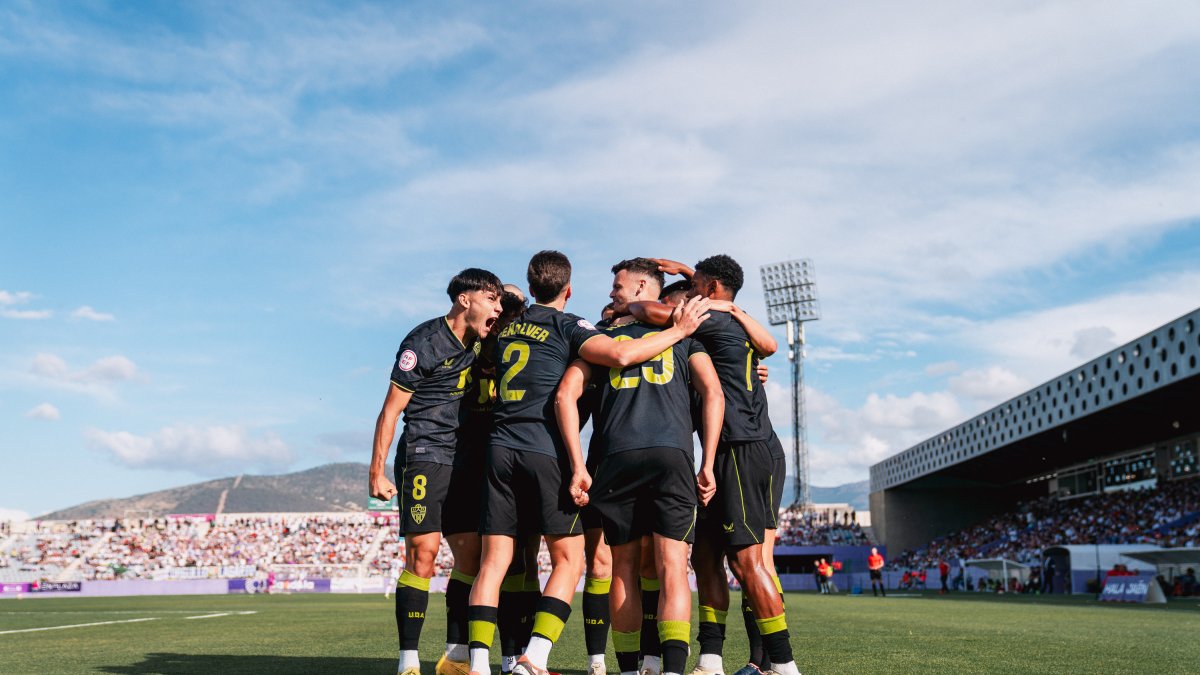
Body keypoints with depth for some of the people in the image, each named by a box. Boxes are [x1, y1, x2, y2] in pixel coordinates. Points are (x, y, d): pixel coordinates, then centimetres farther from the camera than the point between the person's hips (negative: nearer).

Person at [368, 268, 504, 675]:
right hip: (423, 459, -7)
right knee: (422, 554, -11)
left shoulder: (480, 344, 11)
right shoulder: (423, 342, -9)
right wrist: (377, 472, -11)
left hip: (464, 461, 7)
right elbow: (391, 410, -8)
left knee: (472, 558, 3)